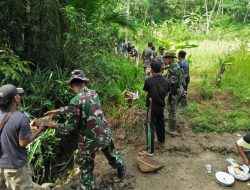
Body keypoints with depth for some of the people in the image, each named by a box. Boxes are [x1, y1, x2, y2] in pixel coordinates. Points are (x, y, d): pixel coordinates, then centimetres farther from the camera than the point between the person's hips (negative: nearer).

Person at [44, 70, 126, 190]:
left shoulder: (76, 101, -24)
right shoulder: (93, 93, -4)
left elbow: (71, 127, -17)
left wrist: (53, 125, -4)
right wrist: (58, 111, 10)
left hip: (89, 140, -6)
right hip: (104, 134, 6)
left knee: (86, 167, 19)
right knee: (111, 154, 33)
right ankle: (121, 169, 57)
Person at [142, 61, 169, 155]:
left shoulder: (148, 81, -19)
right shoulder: (166, 80, -5)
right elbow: (166, 93, 6)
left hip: (151, 107, -5)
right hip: (161, 106, 5)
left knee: (150, 128, 2)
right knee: (160, 124, 25)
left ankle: (150, 150, 6)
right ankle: (161, 140, 47)